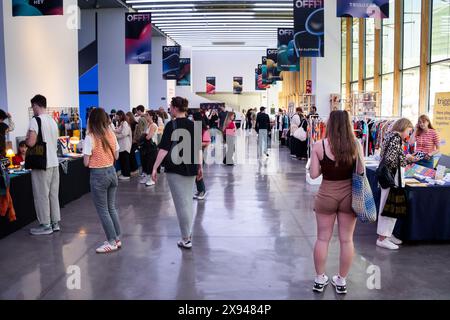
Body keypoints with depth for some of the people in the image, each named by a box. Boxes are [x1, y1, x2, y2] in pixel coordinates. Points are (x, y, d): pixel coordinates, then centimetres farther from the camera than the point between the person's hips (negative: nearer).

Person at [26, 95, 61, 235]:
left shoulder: (35, 120, -13)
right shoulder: (53, 121, 10)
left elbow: (31, 143, -19)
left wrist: (26, 138, 0)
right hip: (54, 162, 7)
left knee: (41, 195, 2)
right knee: (54, 193, 12)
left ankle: (45, 225, 8)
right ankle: (55, 223, 19)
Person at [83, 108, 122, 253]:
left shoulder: (90, 138, -15)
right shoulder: (111, 135, 0)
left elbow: (86, 163, -13)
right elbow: (116, 156, 8)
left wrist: (94, 157, 6)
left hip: (98, 175, -6)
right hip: (112, 172, 6)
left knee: (103, 210, 5)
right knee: (112, 208, 17)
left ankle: (112, 242, 10)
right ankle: (117, 239, 23)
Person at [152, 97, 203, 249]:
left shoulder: (171, 125, -11)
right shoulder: (193, 125, 7)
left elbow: (164, 148, -17)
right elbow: (198, 148, 10)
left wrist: (155, 168, -14)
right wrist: (200, 166, 17)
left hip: (175, 168, -6)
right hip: (191, 168, 6)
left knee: (181, 203, -2)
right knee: (188, 201, 16)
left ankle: (186, 239, 2)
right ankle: (189, 233, 22)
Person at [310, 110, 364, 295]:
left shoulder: (319, 146, -11)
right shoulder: (355, 145, -8)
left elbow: (313, 174, -9)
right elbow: (361, 171, -2)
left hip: (327, 195, -1)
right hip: (349, 195, 1)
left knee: (323, 238, 12)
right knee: (346, 240, 11)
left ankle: (319, 280, 22)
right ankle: (341, 281, 22)